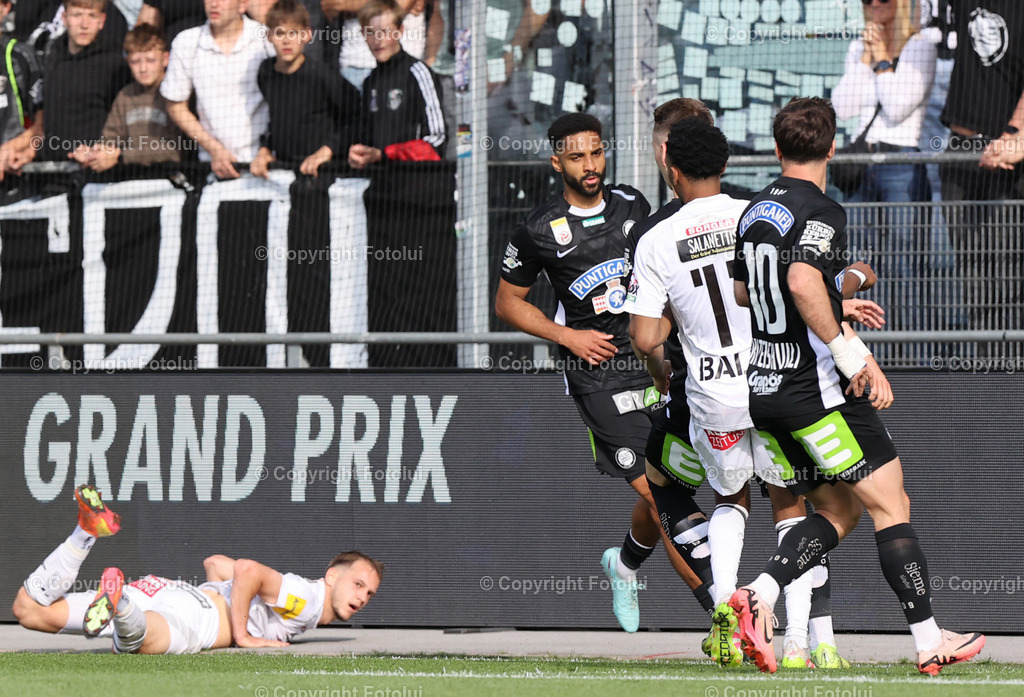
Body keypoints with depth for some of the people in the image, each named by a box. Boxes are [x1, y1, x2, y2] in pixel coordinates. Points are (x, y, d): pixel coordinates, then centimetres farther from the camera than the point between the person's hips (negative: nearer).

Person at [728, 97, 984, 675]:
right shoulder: (822, 212, -13)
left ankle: (759, 596, -7)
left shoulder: (755, 212, 12)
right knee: (891, 507, 1)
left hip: (765, 388, 8)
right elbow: (803, 282, -30)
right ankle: (930, 642, 1)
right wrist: (849, 354, -22)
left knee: (837, 512, 14)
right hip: (819, 390, -8)